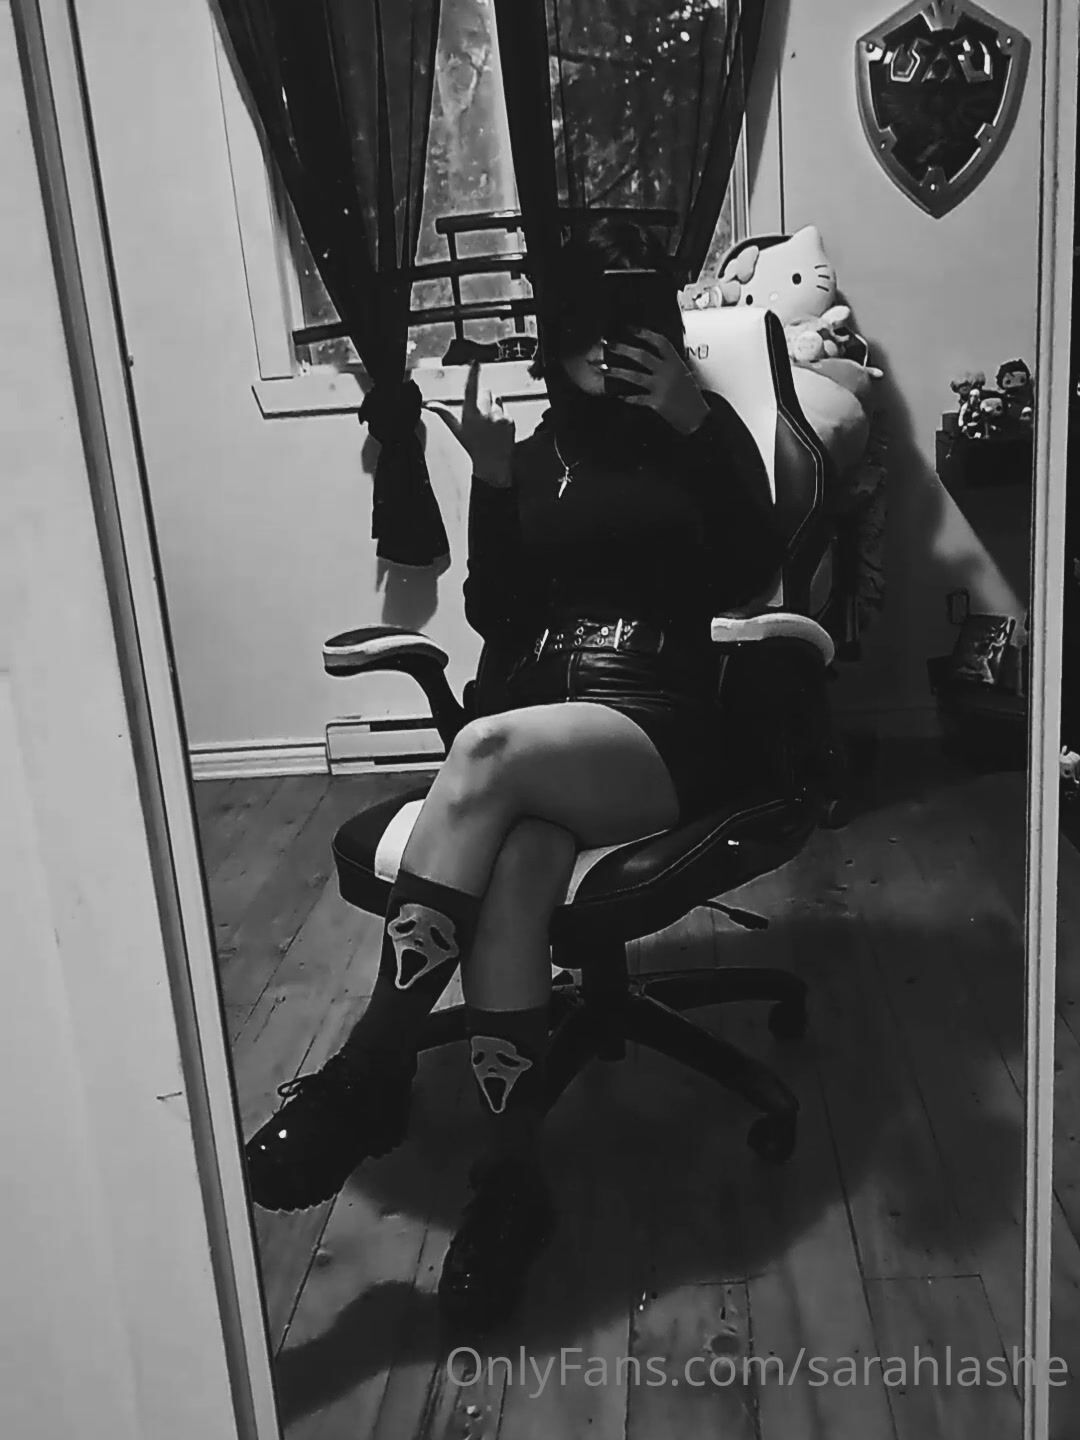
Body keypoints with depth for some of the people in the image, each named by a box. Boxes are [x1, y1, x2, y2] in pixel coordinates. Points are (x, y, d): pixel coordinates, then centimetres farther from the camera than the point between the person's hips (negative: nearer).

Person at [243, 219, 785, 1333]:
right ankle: (509, 1178, -29)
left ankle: (369, 1072, -28)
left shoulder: (704, 434, 14)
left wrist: (695, 424, -14)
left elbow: (749, 574, -4)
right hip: (532, 722, 3)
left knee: (488, 752, -34)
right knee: (514, 857, -33)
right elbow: (495, 615, 11)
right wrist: (491, 484, -3)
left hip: (663, 729, -2)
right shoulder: (535, 456, 21)